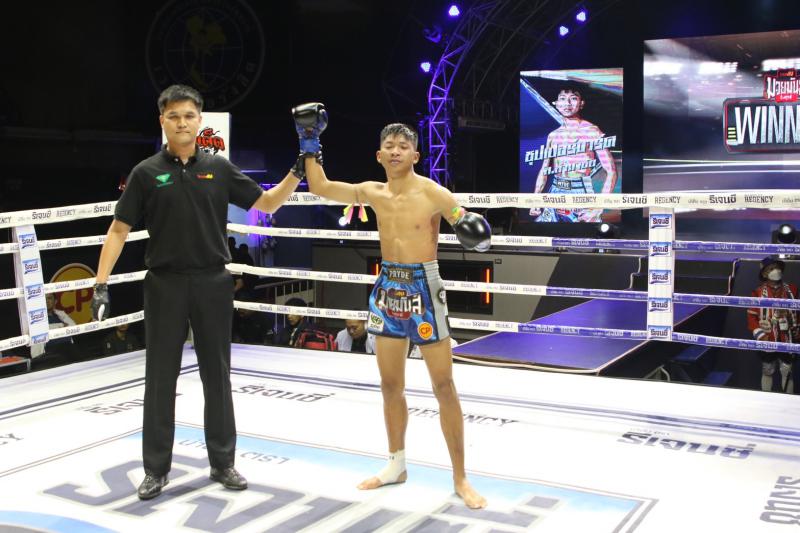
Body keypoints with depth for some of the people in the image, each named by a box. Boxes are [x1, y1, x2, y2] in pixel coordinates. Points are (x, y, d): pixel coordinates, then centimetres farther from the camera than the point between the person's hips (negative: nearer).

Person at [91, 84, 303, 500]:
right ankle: (156, 469, 17)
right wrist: (101, 283, -8)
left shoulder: (218, 168, 4)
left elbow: (268, 204, 8)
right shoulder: (147, 172, -1)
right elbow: (119, 230, 0)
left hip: (212, 283, 2)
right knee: (160, 378, 5)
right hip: (165, 284, -1)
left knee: (217, 375, 9)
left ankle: (222, 462, 22)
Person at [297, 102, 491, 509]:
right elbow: (320, 188, 10)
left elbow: (469, 228, -9)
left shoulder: (432, 193, -12)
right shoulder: (373, 192, 3)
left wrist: (476, 235, -31)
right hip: (387, 288, 5)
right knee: (390, 385, 13)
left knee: (444, 387, 0)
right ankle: (396, 465, 30)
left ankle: (460, 478, 10)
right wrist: (309, 145, 7)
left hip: (423, 288, -5)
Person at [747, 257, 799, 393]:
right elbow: (751, 316, -7)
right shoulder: (758, 293, -7)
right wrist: (760, 335, -14)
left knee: (787, 372, 8)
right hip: (767, 341, -2)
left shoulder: (791, 289, 3)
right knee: (767, 372, 11)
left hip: (787, 340, 2)